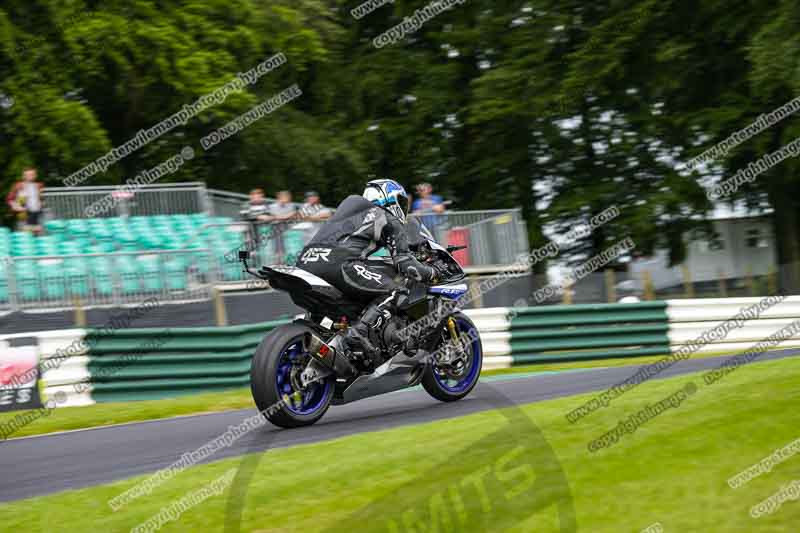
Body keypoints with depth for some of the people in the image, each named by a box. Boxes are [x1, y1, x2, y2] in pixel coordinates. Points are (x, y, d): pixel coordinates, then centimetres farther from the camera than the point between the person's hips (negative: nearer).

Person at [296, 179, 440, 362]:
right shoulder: (390, 221, 15)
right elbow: (405, 263, 6)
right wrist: (432, 273, 24)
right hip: (338, 263, -8)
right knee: (393, 291, 1)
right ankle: (359, 331, -22)